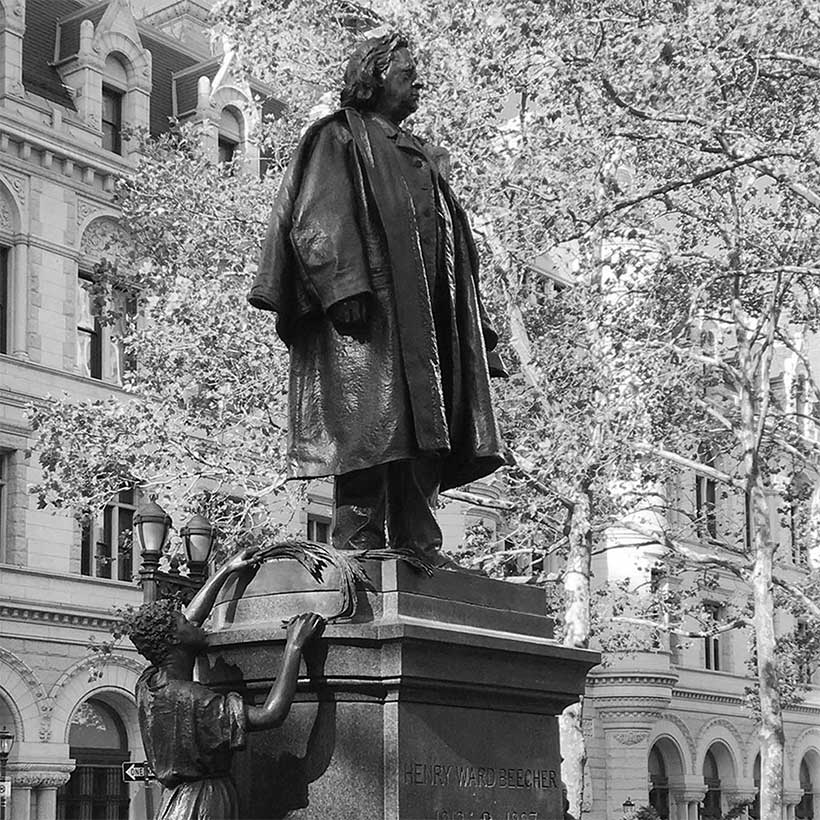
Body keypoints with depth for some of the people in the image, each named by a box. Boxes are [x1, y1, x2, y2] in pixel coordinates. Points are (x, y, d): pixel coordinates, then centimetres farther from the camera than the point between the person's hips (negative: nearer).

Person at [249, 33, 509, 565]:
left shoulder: (421, 158, 29)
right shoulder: (339, 140, 7)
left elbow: (455, 253, 27)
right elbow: (317, 222, -8)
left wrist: (479, 334, 19)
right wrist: (343, 287, -23)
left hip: (420, 315, 7)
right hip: (364, 313, -7)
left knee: (422, 431, 0)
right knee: (368, 426, -15)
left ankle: (418, 543, 1)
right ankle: (358, 541, -15)